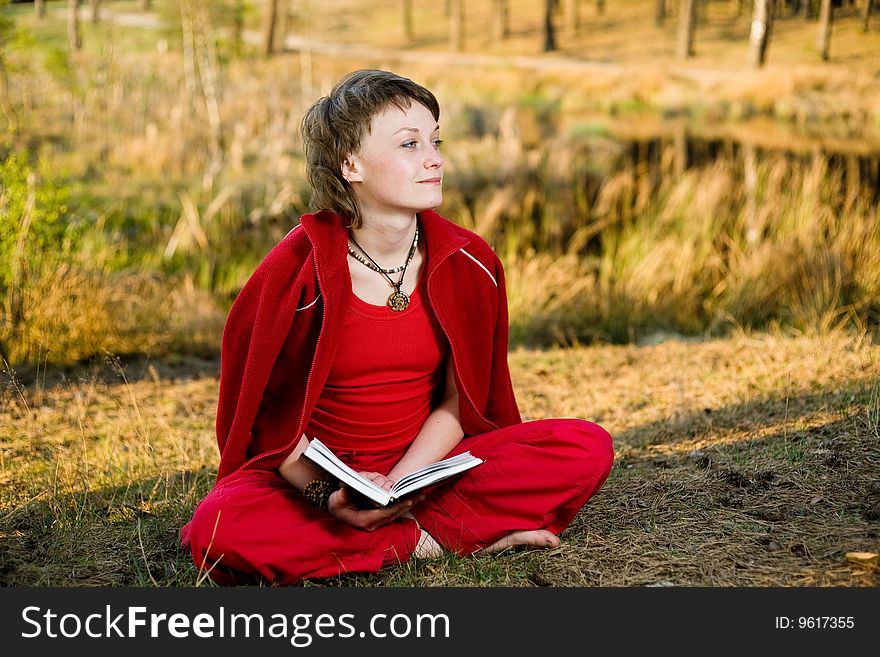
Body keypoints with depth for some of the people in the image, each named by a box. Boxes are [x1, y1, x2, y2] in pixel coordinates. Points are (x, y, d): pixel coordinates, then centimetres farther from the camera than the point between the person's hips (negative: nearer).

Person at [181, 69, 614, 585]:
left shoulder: (469, 265, -4)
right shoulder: (299, 268, -14)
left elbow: (457, 403, -1)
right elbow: (268, 412, -8)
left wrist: (397, 485, -18)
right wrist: (327, 496, -24)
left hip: (424, 465, 2)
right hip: (312, 474, -2)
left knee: (588, 449, -17)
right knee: (220, 530, -35)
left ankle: (422, 523, -20)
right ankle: (429, 541, -22)